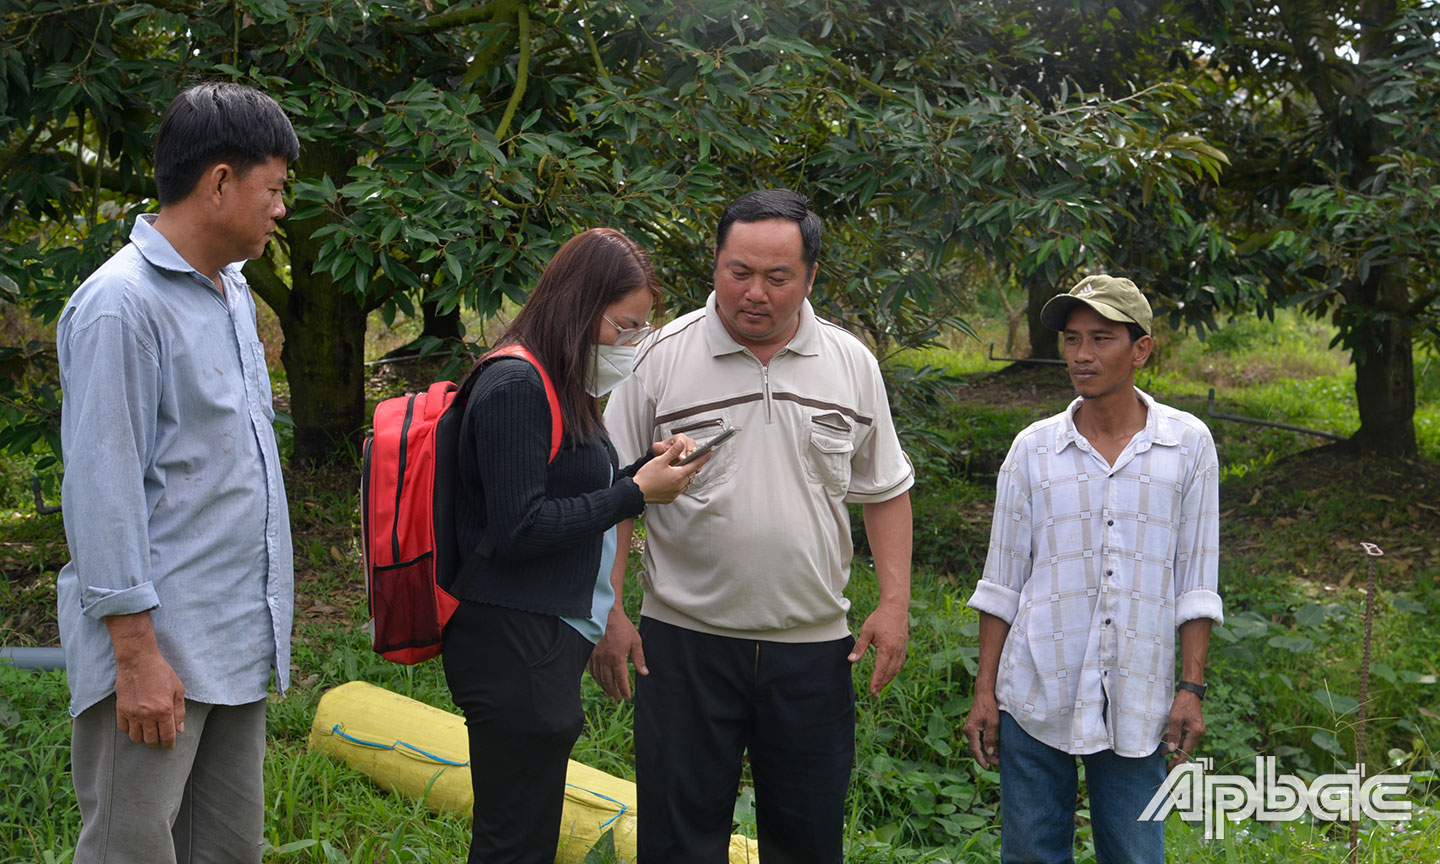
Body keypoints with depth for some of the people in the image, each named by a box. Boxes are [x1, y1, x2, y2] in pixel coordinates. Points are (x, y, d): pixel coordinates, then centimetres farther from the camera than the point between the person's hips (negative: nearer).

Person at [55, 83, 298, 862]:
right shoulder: (122, 303, -14)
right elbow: (102, 490, -17)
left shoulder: (233, 292, 14)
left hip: (236, 643, 9)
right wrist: (137, 652, -19)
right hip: (159, 649, -9)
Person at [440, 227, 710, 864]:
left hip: (548, 642, 10)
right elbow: (518, 530, -21)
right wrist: (635, 492, -16)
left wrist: (647, 465, 3)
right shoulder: (515, 386, -16)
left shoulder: (559, 384, 16)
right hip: (513, 649, -10)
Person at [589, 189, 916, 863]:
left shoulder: (852, 364, 4)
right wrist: (609, 611, -7)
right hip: (685, 638, -2)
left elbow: (886, 490, 11)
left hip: (814, 645, 2)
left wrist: (894, 602, 1)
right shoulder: (662, 357, -4)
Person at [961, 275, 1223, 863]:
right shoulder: (1033, 449, 3)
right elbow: (1002, 582, 7)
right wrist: (984, 692, 5)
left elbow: (1195, 580, 6)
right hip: (1036, 698, 1)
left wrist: (1191, 689, 1)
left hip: (1136, 704, 0)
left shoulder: (1189, 445, 3)